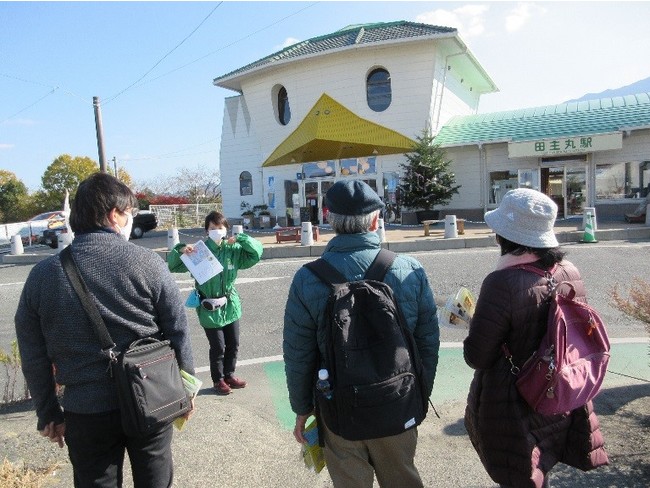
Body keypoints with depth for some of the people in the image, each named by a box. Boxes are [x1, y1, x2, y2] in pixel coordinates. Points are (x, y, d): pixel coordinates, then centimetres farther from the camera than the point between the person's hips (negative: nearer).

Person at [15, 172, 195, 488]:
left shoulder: (43, 274, -6)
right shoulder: (148, 263, -14)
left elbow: (34, 357, 1)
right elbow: (178, 333, -8)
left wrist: (48, 413, 13)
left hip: (85, 412, 2)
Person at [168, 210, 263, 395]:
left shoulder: (233, 249, -2)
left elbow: (257, 252, -2)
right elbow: (173, 266, -9)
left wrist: (240, 239, -15)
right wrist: (180, 250, -28)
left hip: (230, 305, 4)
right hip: (209, 309, -4)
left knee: (233, 344, 16)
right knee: (218, 347, 5)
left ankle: (229, 374, 38)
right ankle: (218, 380, 28)